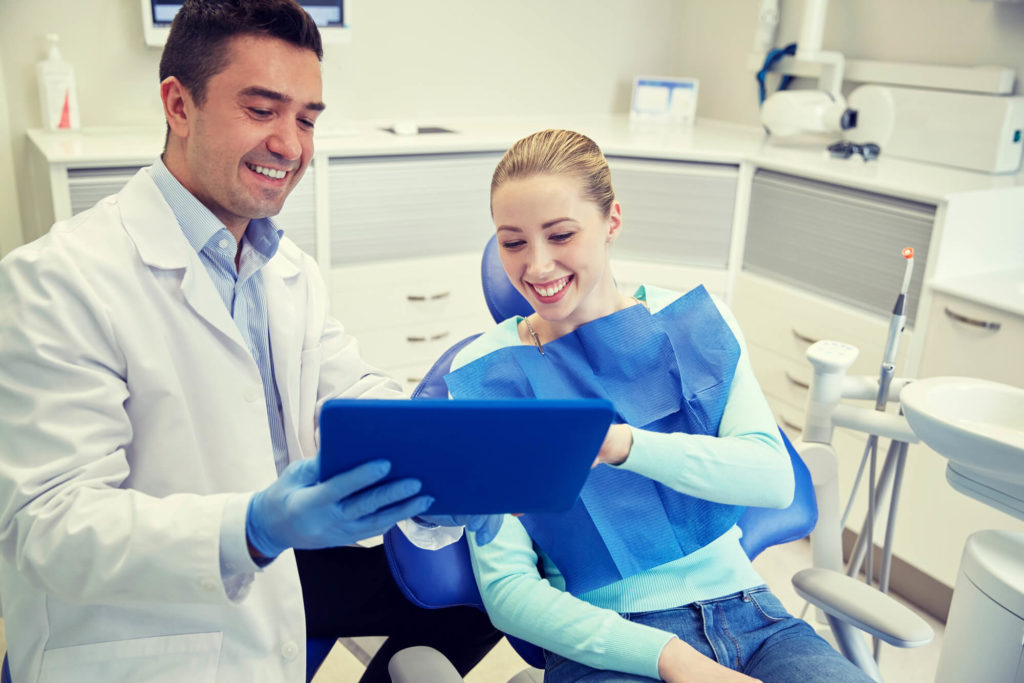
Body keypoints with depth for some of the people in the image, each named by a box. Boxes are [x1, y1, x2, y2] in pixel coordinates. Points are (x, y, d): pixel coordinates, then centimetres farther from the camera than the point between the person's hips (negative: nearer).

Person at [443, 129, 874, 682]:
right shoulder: (485, 374, -3)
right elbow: (506, 589, -6)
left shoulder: (694, 321, 5)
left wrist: (621, 443, -23)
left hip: (744, 610, 3)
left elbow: (774, 478, -6)